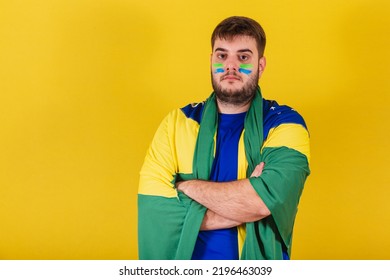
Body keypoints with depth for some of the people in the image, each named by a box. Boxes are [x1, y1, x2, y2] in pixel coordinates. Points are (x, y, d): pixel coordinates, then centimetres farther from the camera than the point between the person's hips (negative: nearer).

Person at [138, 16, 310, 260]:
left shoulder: (286, 124, -7)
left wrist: (186, 185, -15)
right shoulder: (177, 123, -3)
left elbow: (268, 198, -22)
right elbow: (154, 213, -13)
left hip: (258, 268, 0)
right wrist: (243, 205, -17)